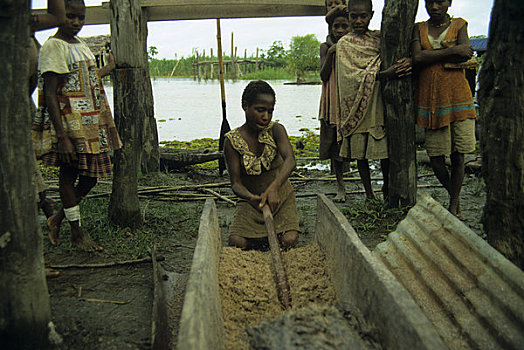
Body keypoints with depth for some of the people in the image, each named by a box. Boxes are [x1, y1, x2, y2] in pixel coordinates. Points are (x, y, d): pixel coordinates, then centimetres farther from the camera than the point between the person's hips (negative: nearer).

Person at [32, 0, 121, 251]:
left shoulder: (80, 44, 15)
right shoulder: (54, 46, -11)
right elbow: (50, 95, -18)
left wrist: (108, 69, 42)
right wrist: (62, 137, -24)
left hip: (91, 122, 9)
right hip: (68, 122, -8)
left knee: (92, 174, 10)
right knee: (68, 174, 3)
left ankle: (58, 219, 27)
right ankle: (77, 234, 14)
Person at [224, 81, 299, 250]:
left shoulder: (276, 130, -12)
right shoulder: (232, 141, -12)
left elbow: (290, 160, -31)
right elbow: (236, 183, -14)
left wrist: (273, 188, -49)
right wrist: (251, 197, -38)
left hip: (281, 197, 0)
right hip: (251, 200, 0)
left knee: (289, 241, -22)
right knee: (237, 242, -22)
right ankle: (261, 236, 11)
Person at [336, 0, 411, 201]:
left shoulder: (380, 38, 12)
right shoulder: (344, 43, 2)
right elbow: (352, 75, -11)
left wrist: (408, 62, -16)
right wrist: (384, 74, -23)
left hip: (380, 104, 2)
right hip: (358, 106, -2)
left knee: (386, 149, 2)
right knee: (360, 151, 3)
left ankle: (386, 188, 25)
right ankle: (369, 194, 18)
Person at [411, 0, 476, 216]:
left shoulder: (459, 25, 9)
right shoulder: (419, 28, 12)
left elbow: (465, 55, -9)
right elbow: (417, 57, -7)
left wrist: (430, 56, -9)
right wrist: (452, 51, -11)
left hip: (457, 96, -1)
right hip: (430, 99, 1)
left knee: (457, 156, 0)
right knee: (435, 157, 1)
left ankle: (453, 206, 16)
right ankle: (454, 196, 27)